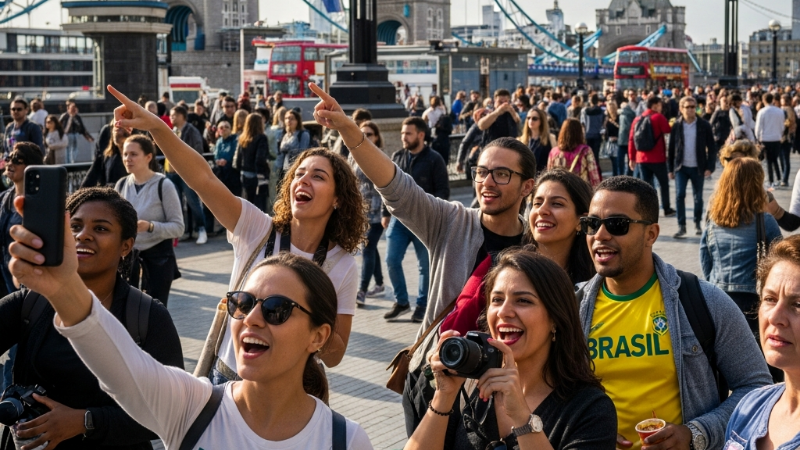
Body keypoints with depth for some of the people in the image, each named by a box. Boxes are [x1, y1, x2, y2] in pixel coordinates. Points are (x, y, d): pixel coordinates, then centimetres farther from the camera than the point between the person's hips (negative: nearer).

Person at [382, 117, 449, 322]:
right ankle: (401, 301, 15)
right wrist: (386, 213, 11)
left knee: (425, 265, 5)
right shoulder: (397, 157, 8)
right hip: (399, 218, 4)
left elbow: (443, 192, -7)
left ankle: (422, 306, 18)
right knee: (392, 260, -2)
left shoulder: (434, 159, -6)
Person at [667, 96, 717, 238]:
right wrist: (670, 169, 2)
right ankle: (681, 226, -4)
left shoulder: (704, 125, -3)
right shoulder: (676, 126, 0)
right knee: (679, 195, -9)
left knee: (698, 197, 9)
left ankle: (698, 224, 25)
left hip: (698, 168, 0)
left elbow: (712, 147, -1)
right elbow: (671, 148, 4)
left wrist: (710, 167, -9)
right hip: (681, 167, 0)